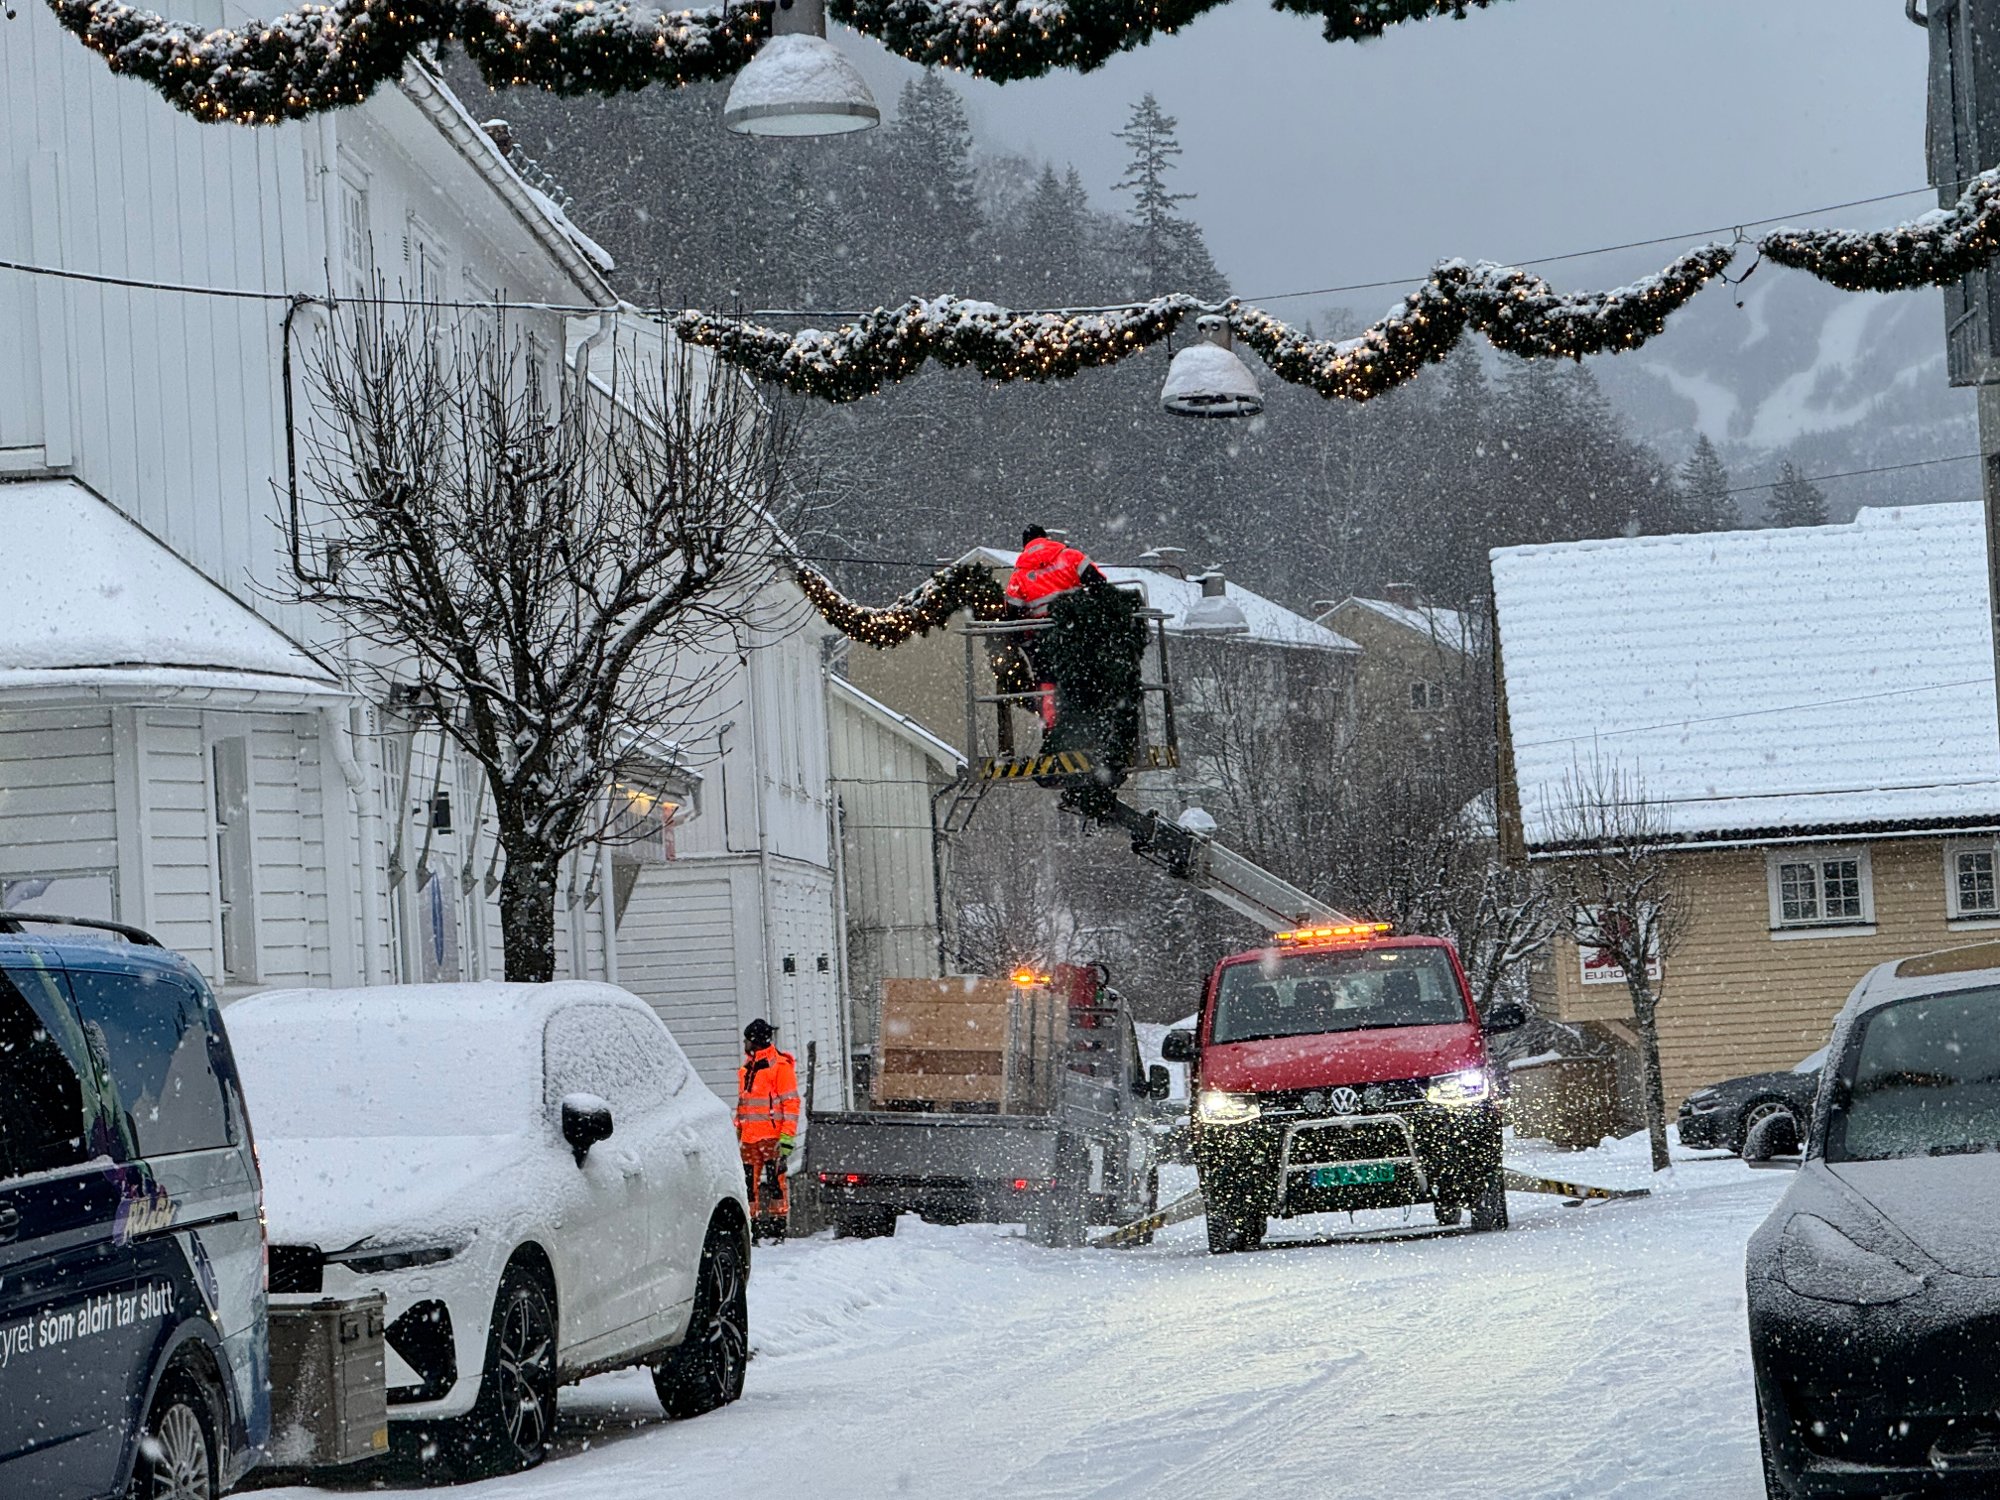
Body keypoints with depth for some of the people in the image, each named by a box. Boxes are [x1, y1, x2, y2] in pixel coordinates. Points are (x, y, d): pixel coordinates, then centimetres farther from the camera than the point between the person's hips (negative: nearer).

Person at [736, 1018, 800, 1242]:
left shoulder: (780, 1066, -5)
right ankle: (752, 1227, 11)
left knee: (775, 1180, -7)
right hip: (749, 1137, 8)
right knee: (750, 1182, 6)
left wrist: (787, 1137, -16)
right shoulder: (747, 1068, 19)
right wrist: (736, 1131, 20)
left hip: (771, 1137, -8)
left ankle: (778, 1229, -4)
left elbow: (791, 1102, -9)